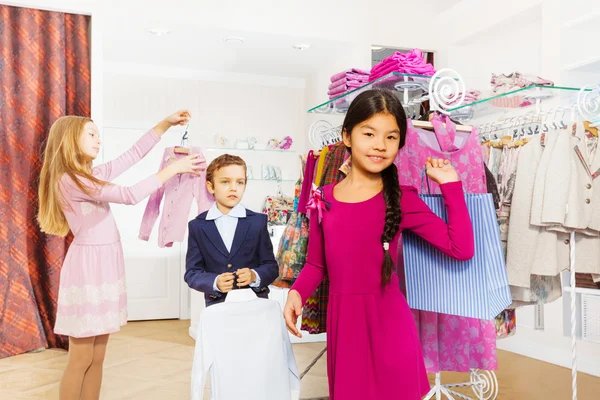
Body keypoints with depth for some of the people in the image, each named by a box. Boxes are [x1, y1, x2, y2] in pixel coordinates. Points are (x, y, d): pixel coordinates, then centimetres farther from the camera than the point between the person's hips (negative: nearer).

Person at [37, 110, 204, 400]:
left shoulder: (94, 174, 11)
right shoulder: (70, 180, -15)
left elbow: (134, 154, 13)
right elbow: (130, 195, -21)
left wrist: (165, 124, 7)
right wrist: (173, 168, -16)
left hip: (106, 266, 9)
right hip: (88, 267, -9)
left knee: (97, 358, 12)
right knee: (81, 359, 1)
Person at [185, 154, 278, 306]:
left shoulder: (258, 221, 0)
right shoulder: (197, 226, 1)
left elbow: (271, 267, 0)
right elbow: (192, 272, -1)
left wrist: (255, 276, -21)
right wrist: (215, 282, -20)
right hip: (217, 306, 0)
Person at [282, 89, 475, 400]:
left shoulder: (402, 199, -5)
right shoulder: (323, 199, 1)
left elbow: (461, 248, -10)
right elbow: (316, 264, 9)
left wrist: (449, 184, -9)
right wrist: (296, 293, -9)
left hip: (389, 322, -2)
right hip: (342, 322, 3)